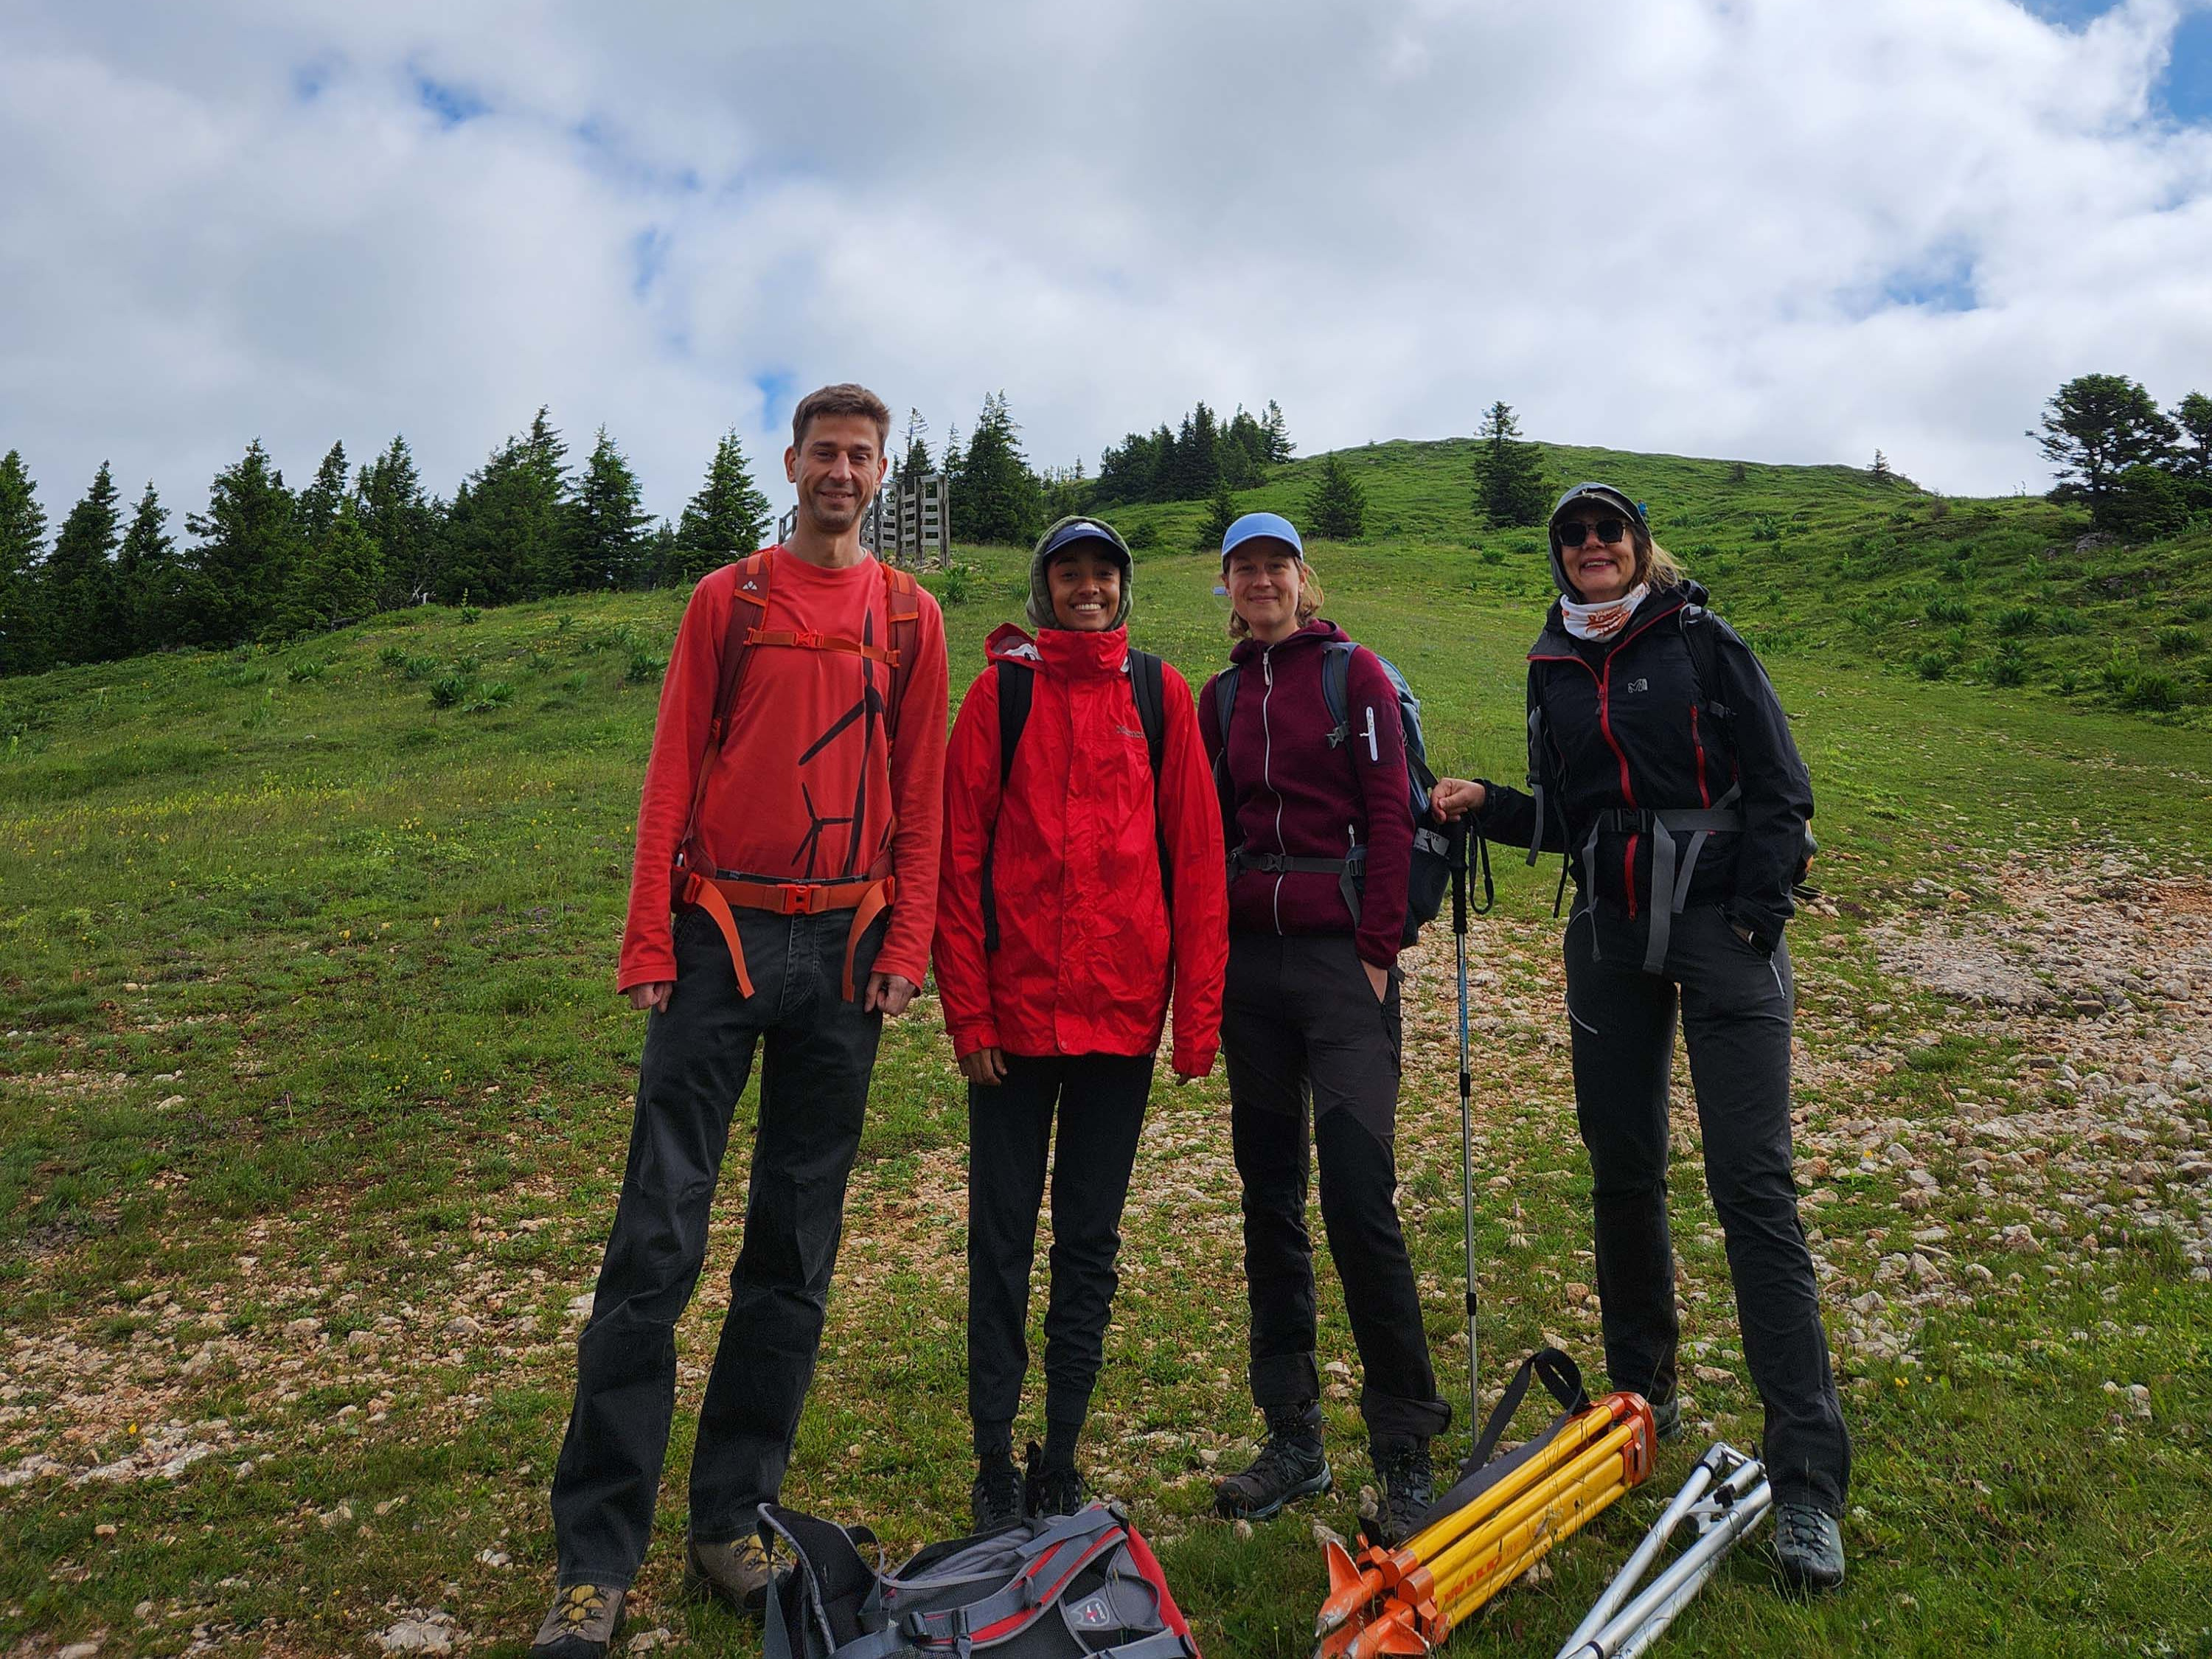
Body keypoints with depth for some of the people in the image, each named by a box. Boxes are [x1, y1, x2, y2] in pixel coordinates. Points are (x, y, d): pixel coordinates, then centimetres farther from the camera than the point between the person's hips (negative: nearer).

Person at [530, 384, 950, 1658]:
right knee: (658, 1239, -4)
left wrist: (909, 943, -2)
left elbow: (920, 791, 8)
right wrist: (649, 941, -5)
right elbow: (675, 772, 3)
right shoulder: (727, 599, 8)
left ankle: (733, 1524, 20)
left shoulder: (911, 617, 11)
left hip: (845, 948, 2)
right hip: (723, 934, -1)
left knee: (797, 1247, 7)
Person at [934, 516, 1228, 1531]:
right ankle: (996, 1464, 20)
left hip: (1122, 1011, 2)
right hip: (1016, 1012, -1)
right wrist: (968, 1011, -6)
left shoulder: (1160, 693, 6)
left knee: (1090, 1242, 11)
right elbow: (959, 854, -1)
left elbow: (1195, 854, 4)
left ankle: (1059, 1463, 25)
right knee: (1002, 1238, 6)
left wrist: (1198, 1013, -1)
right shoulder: (1002, 689, 2)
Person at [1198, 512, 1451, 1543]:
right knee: (1270, 1198, 8)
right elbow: (1207, 829, 16)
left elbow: (1388, 812, -4)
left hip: (1341, 956, -5)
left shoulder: (1352, 672, 2)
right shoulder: (1222, 695, 15)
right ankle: (1293, 1437, 20)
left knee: (1358, 1198, -10)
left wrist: (1378, 948, -10)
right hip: (1249, 959, 5)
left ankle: (1404, 1448, 6)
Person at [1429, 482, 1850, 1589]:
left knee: (1751, 1179, -9)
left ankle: (1807, 1477, -3)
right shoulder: (1552, 671, 12)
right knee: (1622, 1168, 9)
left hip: (1722, 923, -4)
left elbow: (1780, 786, -2)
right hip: (1610, 933, 4)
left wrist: (1753, 916, -11)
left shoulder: (1701, 642, 0)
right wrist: (1485, 804, -1)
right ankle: (1645, 1394, 28)